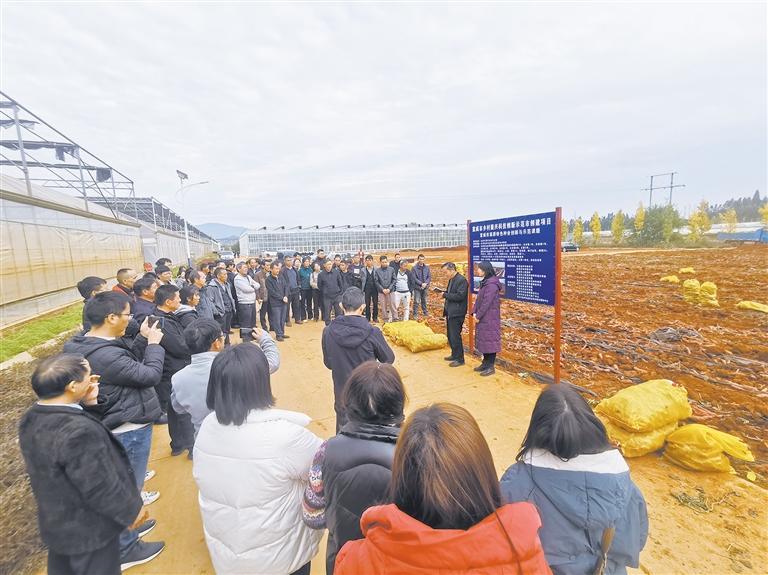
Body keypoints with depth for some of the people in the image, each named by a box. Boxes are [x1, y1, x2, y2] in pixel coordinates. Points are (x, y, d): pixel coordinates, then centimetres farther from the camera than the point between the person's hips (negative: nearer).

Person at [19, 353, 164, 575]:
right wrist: (131, 510, -13)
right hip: (87, 528, -8)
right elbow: (100, 489, -29)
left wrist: (84, 403, -11)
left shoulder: (31, 418, -10)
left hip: (55, 521, 8)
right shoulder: (78, 432, -37)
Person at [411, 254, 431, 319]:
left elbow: (429, 277, 4)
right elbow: (414, 278, -12)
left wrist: (425, 283, -12)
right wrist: (421, 283, -17)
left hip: (425, 287, 4)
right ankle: (415, 314, 4)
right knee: (416, 301, -3)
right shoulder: (414, 268, -8)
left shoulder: (427, 267, 4)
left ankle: (425, 312, 31)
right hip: (417, 287, -4)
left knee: (424, 301, 16)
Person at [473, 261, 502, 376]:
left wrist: (478, 316, -15)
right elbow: (479, 299, 12)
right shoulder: (485, 282, 11)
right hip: (483, 317, 9)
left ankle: (491, 367, 9)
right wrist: (474, 312, 3)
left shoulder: (492, 284, -19)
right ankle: (485, 363, 27)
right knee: (483, 340, 15)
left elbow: (487, 302, -21)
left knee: (490, 340, -1)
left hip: (490, 318, -9)